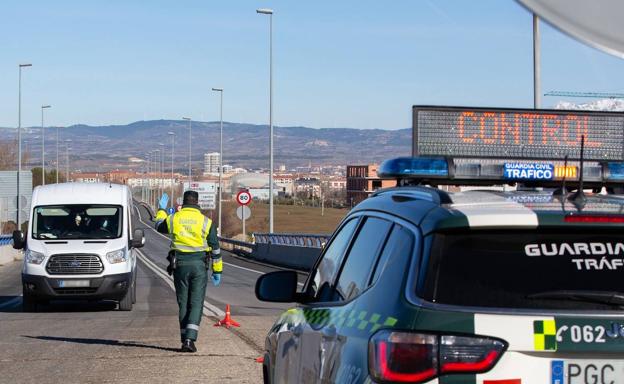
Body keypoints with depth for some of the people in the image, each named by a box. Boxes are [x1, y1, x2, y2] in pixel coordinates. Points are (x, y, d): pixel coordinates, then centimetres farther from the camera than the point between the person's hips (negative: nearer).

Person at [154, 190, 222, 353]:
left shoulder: (173, 219, 2)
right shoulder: (206, 222, -1)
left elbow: (159, 226, 25)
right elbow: (215, 248, 2)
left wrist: (161, 209, 41)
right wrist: (217, 271, 10)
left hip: (179, 265, 2)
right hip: (199, 265, -1)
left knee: (183, 303, 10)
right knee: (196, 303, -3)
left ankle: (185, 339, 11)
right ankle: (190, 339, -16)